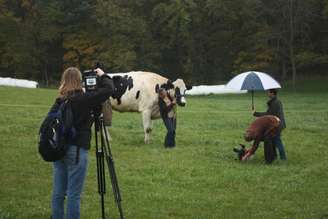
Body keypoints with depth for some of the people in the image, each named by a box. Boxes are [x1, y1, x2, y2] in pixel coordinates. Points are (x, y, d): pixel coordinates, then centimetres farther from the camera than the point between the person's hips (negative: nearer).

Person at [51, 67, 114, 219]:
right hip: (76, 150, -6)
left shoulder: (59, 101, 3)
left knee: (58, 193, 11)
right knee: (74, 195, -2)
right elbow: (109, 89, -10)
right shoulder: (82, 99, -12)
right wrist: (102, 76, 7)